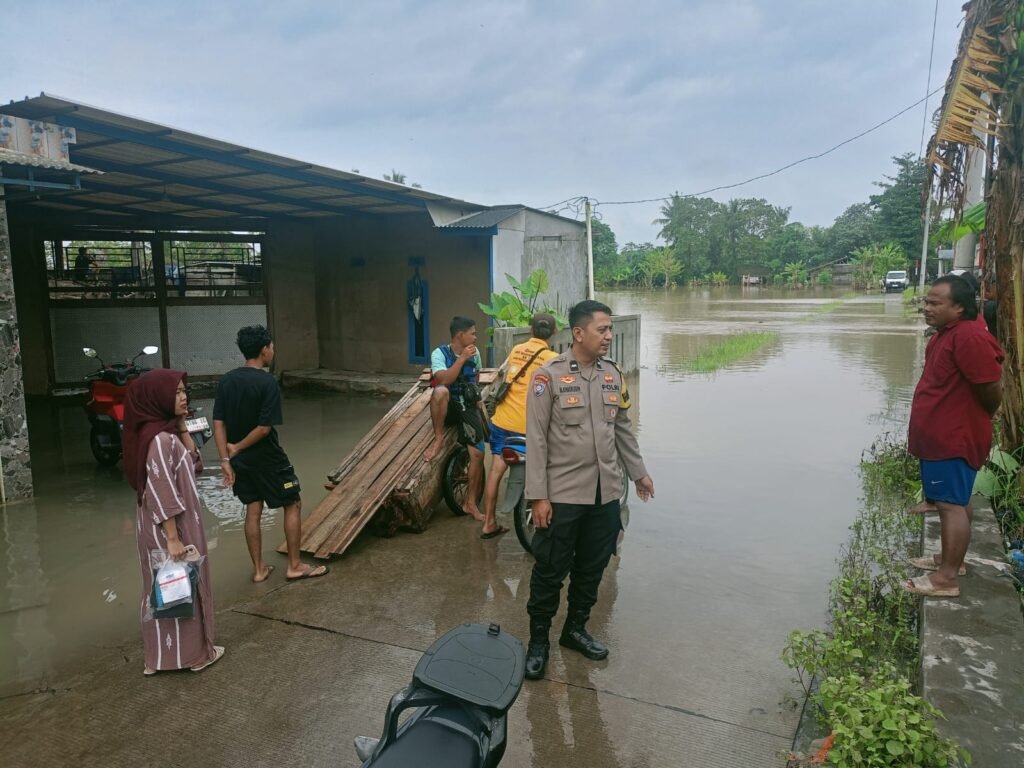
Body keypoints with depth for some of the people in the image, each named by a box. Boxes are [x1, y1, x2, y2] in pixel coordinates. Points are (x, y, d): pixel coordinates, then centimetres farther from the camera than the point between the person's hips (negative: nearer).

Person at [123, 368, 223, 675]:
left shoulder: (166, 431, 3)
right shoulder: (160, 438, -24)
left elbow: (193, 465, 10)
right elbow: (162, 493, -25)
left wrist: (182, 428, 0)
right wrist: (173, 539, -21)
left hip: (178, 522, 9)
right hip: (167, 527, -9)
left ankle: (163, 653, 32)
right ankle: (190, 652, 24)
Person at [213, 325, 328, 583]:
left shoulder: (225, 381, 0)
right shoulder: (267, 383, -19)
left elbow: (218, 424, -2)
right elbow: (264, 427, -23)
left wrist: (225, 459, -2)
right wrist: (237, 448, -9)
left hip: (241, 460, 7)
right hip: (267, 459, -6)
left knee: (253, 511, 15)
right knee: (293, 505, 8)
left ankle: (258, 569, 23)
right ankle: (294, 566, 14)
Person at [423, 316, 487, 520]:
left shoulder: (474, 352, 3)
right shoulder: (440, 353, -11)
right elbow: (443, 380, -28)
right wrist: (462, 358, -26)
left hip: (468, 407, 4)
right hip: (448, 406, -4)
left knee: (477, 453, -8)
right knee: (440, 391, -40)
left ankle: (470, 503, 8)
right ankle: (438, 439, -20)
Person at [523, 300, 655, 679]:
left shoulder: (612, 375, 5)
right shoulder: (549, 376, -12)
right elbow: (536, 440, -12)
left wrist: (639, 472, 20)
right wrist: (539, 496, -14)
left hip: (606, 494, 5)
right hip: (562, 495, -5)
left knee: (592, 568, 16)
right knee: (550, 571, 6)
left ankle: (575, 629, 35)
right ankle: (538, 640, 24)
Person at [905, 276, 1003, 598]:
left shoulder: (969, 337, -23)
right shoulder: (945, 333, 11)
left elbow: (992, 390, -21)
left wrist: (977, 421, -4)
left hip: (955, 439, -11)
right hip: (941, 437, 11)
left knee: (952, 504, -6)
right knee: (954, 501, 19)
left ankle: (946, 578, 0)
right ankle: (951, 560, 32)